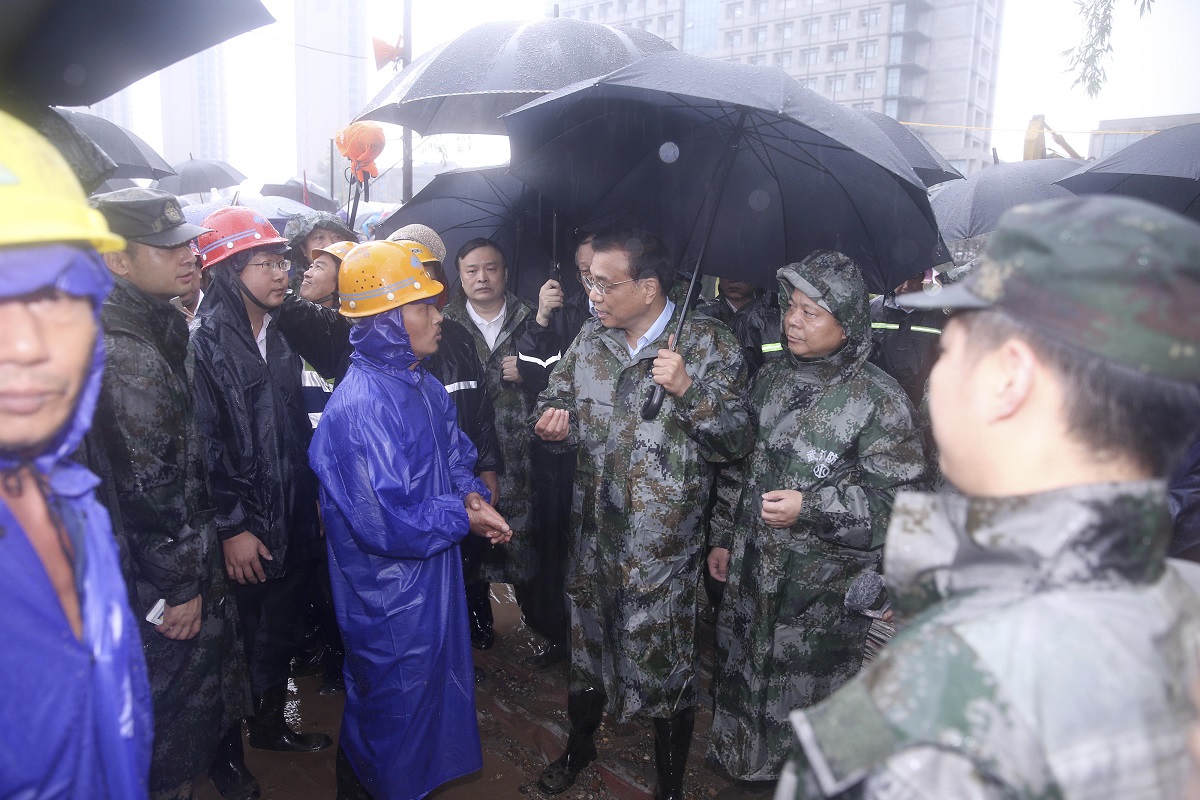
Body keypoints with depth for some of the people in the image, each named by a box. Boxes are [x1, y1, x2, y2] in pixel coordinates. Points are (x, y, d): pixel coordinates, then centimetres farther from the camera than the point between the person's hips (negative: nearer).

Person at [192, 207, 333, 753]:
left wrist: (314, 496, 13)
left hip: (294, 523, 7)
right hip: (245, 532, -7)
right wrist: (231, 528, -18)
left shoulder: (279, 338, 10)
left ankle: (270, 725, 41)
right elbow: (203, 446, -19)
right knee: (243, 640, 10)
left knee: (282, 632, 19)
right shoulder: (204, 344, -15)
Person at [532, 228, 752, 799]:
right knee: (585, 644, 22)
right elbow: (556, 398, 14)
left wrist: (688, 390, -28)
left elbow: (736, 438, -13)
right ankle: (579, 745, 49)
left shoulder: (707, 344, -11)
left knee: (665, 665, 8)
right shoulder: (591, 339, 4)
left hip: (664, 545, -5)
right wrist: (553, 421, -9)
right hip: (593, 531, 5)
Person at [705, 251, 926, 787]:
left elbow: (899, 498, -14)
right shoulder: (772, 379, 4)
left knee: (805, 691, 9)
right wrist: (723, 537, 14)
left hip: (823, 588, -5)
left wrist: (812, 508, -24)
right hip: (751, 572, 6)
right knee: (741, 674, 20)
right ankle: (742, 764, 44)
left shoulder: (878, 397, -14)